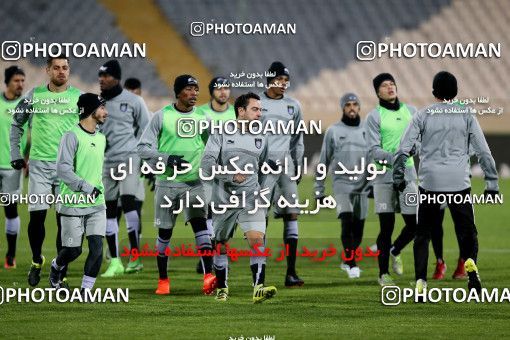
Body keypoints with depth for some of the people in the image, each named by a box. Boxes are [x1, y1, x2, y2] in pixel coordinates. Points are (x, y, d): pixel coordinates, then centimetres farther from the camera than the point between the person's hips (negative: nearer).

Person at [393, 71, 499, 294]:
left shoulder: (423, 115, 5)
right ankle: (470, 262, -24)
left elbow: (403, 150, 1)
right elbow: (483, 152, 3)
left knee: (422, 234, 10)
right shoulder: (466, 115, 6)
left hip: (429, 183, 0)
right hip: (460, 183, 0)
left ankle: (420, 282, 1)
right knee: (467, 231, 6)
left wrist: (398, 178, 11)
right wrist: (492, 183, 7)